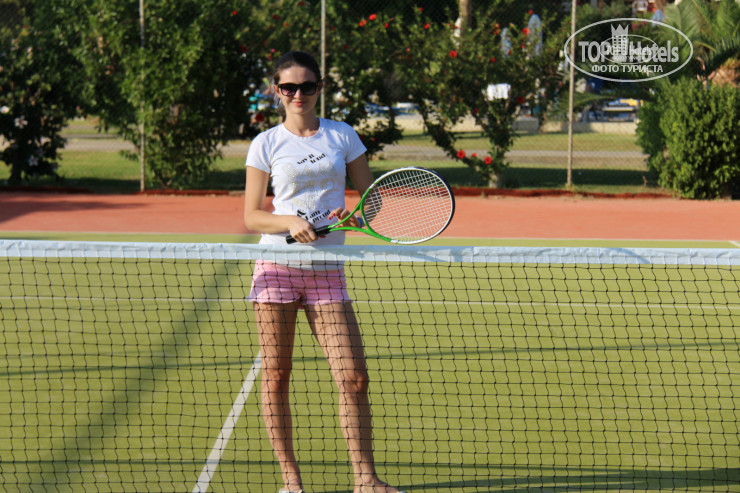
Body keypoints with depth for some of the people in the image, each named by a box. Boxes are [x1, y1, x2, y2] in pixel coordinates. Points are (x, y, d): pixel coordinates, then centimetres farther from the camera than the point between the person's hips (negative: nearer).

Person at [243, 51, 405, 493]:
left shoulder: (343, 135, 8)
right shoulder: (266, 144, 4)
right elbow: (251, 216, 2)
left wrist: (357, 215, -11)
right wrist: (290, 223, -16)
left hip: (326, 272, 1)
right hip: (277, 267, -1)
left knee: (354, 377, -6)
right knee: (276, 375, 0)